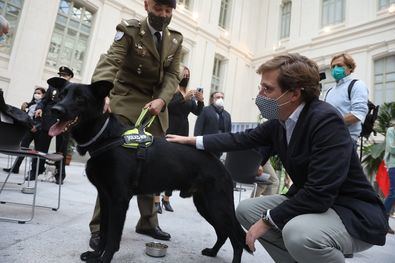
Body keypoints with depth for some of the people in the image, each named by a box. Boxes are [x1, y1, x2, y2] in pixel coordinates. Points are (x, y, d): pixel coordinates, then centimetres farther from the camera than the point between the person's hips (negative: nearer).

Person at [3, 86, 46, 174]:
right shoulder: (31, 104, 13)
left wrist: (37, 127, -19)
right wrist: (23, 109, 1)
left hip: (38, 130, -6)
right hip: (29, 128, 6)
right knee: (23, 147, 2)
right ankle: (15, 168, 7)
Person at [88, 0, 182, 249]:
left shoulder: (176, 39, 8)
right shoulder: (129, 29, -5)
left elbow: (173, 75, 2)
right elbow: (110, 62, -18)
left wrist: (162, 100, -18)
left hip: (156, 107, 5)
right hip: (126, 103, -4)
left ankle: (148, 222, 19)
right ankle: (101, 227, 1)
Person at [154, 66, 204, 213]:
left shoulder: (190, 95, 15)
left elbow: (197, 112, 6)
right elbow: (167, 105, -16)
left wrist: (200, 101, -12)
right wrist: (184, 98, -26)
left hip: (182, 134, 5)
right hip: (168, 132, -5)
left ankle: (166, 199, 18)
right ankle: (156, 200, 1)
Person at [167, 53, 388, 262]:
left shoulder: (326, 120, -27)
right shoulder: (278, 122, -4)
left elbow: (320, 193, -30)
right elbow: (242, 139, 7)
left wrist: (268, 219, -20)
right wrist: (192, 140, 8)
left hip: (354, 212, -7)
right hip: (310, 200, 8)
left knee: (298, 232, -36)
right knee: (246, 209, 3)